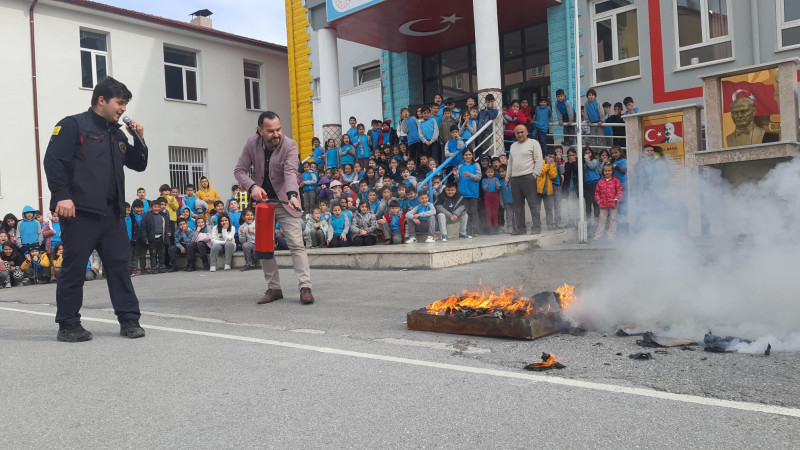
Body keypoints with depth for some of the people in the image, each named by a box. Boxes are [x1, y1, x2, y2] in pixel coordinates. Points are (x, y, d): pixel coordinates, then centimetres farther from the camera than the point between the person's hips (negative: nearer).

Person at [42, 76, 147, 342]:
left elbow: (138, 165, 22)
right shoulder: (73, 125, -2)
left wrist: (139, 139, 6)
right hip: (80, 212, -6)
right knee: (74, 268, 0)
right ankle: (68, 325, 10)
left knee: (119, 265, 4)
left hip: (111, 213, 6)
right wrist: (62, 196, -19)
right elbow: (53, 161, -10)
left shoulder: (116, 133, 19)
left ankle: (129, 319, 9)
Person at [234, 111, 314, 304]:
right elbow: (240, 170, -5)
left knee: (296, 244, -11)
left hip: (284, 202, -4)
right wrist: (252, 186, -25)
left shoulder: (289, 145, -17)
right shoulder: (251, 144, -7)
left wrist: (293, 195, -49)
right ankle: (273, 288, 16)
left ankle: (305, 287, -10)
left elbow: (290, 172, -31)